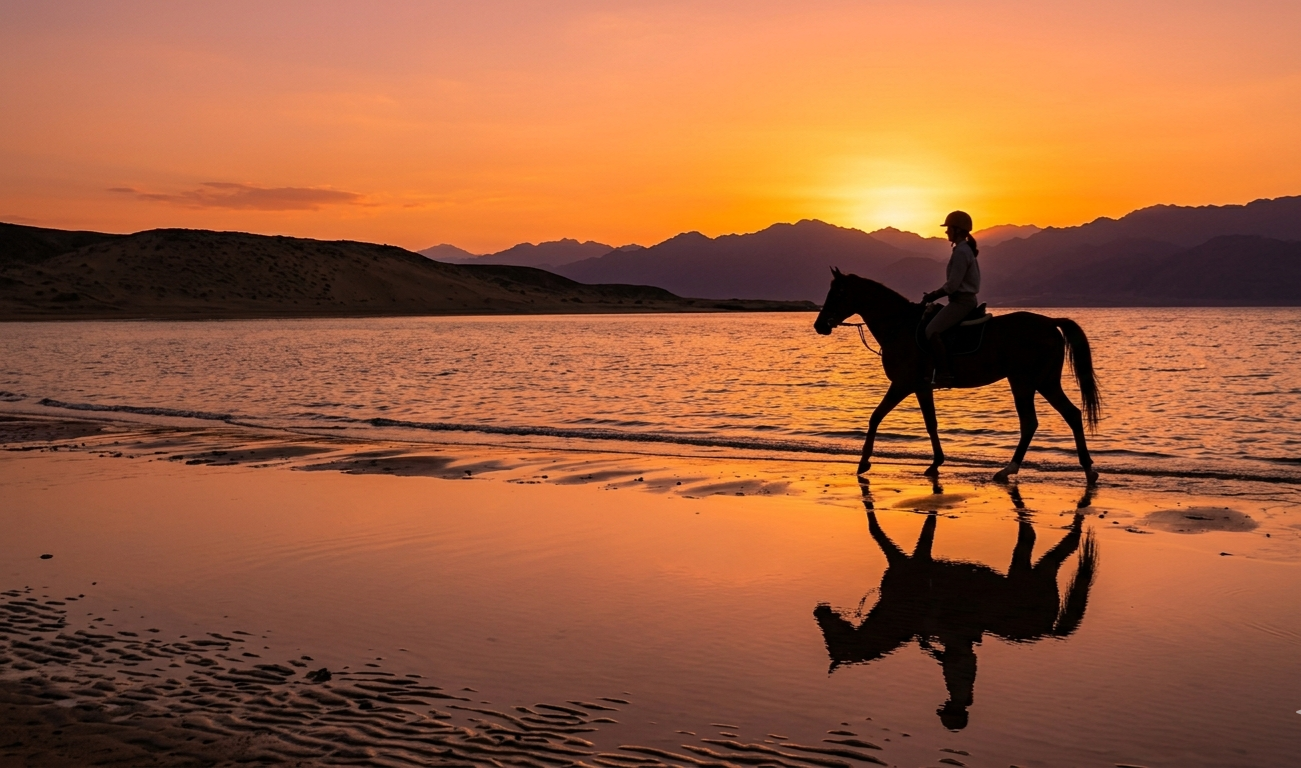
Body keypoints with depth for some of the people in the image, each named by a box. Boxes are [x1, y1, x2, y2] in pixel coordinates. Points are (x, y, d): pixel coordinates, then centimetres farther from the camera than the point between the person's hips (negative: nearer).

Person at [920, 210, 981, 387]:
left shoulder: (961, 251, -16)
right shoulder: (965, 250, 16)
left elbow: (952, 285, -20)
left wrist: (933, 295, -9)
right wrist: (935, 294, 14)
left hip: (962, 301, -11)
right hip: (964, 299, 11)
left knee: (931, 330, -21)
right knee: (931, 325, 18)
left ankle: (945, 373, -21)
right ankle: (940, 369, 18)